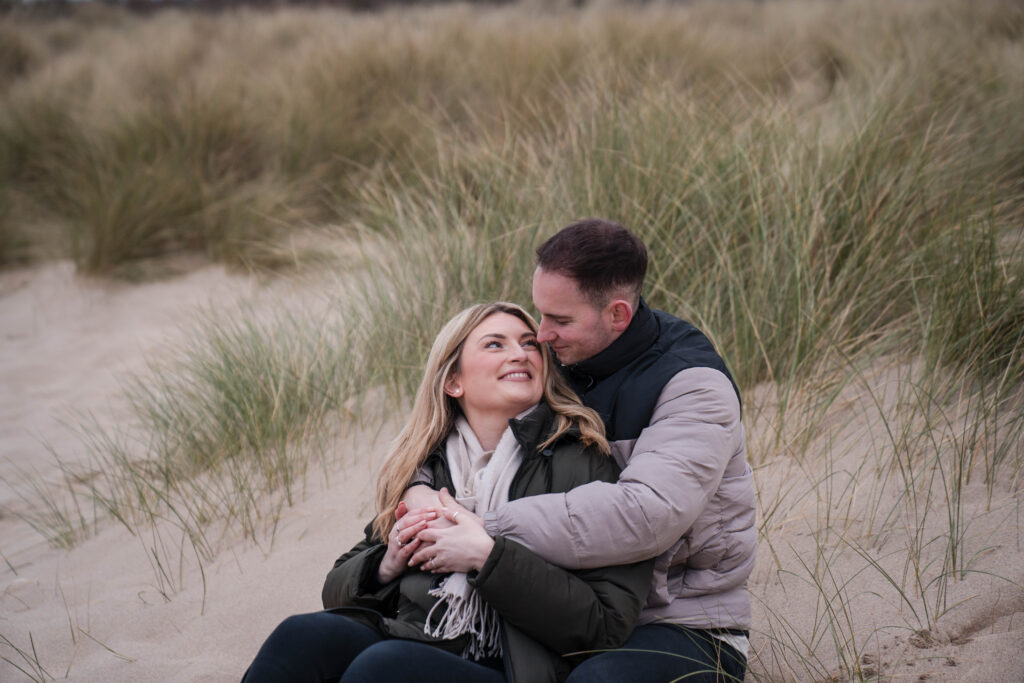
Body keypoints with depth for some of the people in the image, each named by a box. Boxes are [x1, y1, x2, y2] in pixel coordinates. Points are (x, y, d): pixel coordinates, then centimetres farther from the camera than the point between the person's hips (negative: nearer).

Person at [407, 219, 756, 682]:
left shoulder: (694, 387, -16)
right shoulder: (564, 362, 5)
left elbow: (648, 514, -31)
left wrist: (486, 534, -31)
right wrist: (419, 491, -11)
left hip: (684, 627, -6)